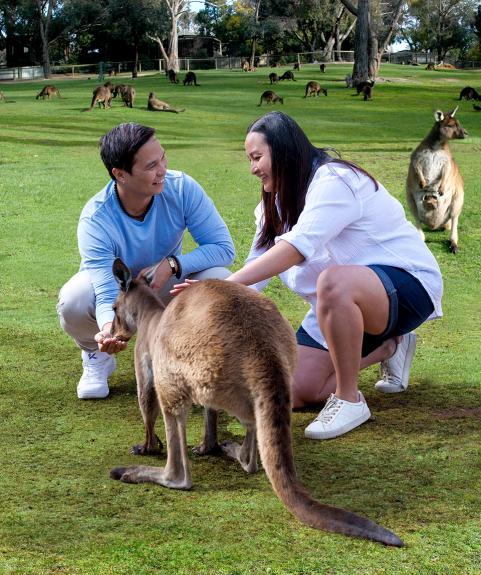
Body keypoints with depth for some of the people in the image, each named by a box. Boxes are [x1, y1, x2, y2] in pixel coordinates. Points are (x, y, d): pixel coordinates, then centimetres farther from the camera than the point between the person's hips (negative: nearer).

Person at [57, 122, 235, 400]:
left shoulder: (182, 187, -28)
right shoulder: (95, 219, -33)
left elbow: (224, 247, -24)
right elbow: (108, 295, -39)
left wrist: (172, 265, -38)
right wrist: (108, 328, -62)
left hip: (166, 283, 2)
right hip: (114, 287, -2)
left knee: (218, 279, -29)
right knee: (73, 301, -35)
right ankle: (98, 356, 2)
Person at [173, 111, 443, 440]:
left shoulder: (334, 179, -20)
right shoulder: (279, 201, 12)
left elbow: (299, 246, -34)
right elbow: (257, 267, 5)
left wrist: (225, 286, -40)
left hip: (407, 284, -10)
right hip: (342, 303, 10)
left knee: (332, 281, -42)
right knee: (298, 392, -3)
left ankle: (349, 400, -24)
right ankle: (387, 347, 21)